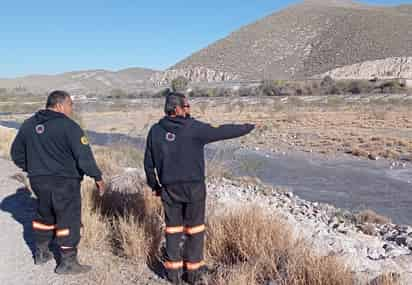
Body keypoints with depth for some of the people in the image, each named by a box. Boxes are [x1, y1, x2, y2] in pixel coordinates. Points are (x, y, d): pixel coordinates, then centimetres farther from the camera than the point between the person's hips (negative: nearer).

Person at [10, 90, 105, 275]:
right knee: (68, 220, 5)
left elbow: (16, 153, 15)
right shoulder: (68, 126, -16)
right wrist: (98, 177, -9)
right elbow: (84, 156, -19)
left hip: (38, 181, 7)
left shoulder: (28, 125, 6)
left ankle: (41, 253, 38)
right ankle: (67, 263, 12)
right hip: (64, 182, -7)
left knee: (44, 216, 24)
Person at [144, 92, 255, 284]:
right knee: (194, 228, 13)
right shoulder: (194, 128, -14)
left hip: (169, 188, 4)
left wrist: (154, 185, 17)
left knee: (173, 228, 16)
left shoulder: (155, 131, 0)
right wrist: (247, 128, 6)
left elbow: (148, 163, 5)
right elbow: (222, 132, -9)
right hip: (193, 187, -3)